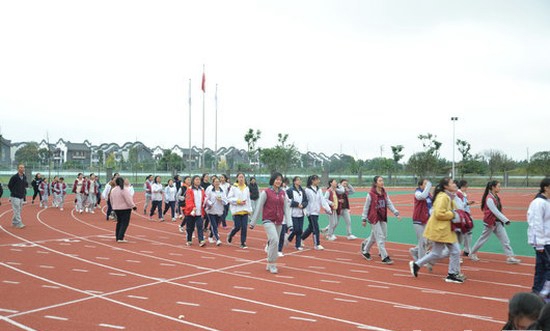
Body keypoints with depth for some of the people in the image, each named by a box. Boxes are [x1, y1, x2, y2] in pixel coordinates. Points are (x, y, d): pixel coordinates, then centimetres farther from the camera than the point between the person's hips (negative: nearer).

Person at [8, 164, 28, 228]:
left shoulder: (24, 177, 6)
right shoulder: (14, 177, -12)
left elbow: (26, 185, 19)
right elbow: (9, 185, -4)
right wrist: (14, 192, -2)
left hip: (21, 197, 7)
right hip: (15, 197, -7)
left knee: (19, 210, 12)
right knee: (17, 210, -9)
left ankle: (14, 222, 24)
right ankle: (19, 224, -10)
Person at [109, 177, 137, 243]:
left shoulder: (113, 190, 6)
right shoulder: (124, 190, -15)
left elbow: (111, 200, 15)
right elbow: (128, 200, -19)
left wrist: (114, 207, 28)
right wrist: (133, 206, -13)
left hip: (116, 209, 7)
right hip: (125, 209, -7)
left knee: (119, 222, 18)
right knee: (124, 223, -4)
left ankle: (117, 237, 21)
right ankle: (120, 238, -13)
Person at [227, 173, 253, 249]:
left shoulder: (246, 188, 9)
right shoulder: (234, 187, -4)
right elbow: (229, 198, -6)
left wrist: (250, 210, 12)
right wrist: (238, 201, -15)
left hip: (245, 211, 4)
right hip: (236, 210, -3)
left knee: (244, 227, -1)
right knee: (237, 227, -3)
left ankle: (243, 243, 7)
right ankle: (230, 235, 27)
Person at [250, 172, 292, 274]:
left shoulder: (283, 193, 7)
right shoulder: (266, 192, -6)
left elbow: (286, 208, 8)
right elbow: (258, 207, -3)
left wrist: (289, 223, 0)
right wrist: (253, 222, 0)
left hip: (279, 222, 5)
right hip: (268, 221, -5)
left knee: (274, 242, 10)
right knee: (274, 240, -20)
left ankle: (269, 265, 26)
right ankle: (272, 265, -7)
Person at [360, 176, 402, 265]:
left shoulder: (384, 193, 6)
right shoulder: (371, 194, -11)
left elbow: (389, 204, 6)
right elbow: (366, 207, -5)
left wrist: (396, 213, -5)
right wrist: (364, 219, -4)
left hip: (383, 218, 6)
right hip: (374, 218, -6)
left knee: (374, 236, 15)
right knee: (380, 237, -7)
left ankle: (365, 251, 37)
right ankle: (384, 257, -3)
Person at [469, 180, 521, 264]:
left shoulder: (496, 197, 6)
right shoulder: (489, 199, -21)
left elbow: (499, 211, 9)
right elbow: (495, 212, -26)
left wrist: (502, 220, 5)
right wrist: (506, 220, -28)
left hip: (498, 222, 8)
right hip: (490, 222, -8)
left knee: (505, 240, 1)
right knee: (483, 239, 7)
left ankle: (510, 257, 2)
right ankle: (472, 253, 23)